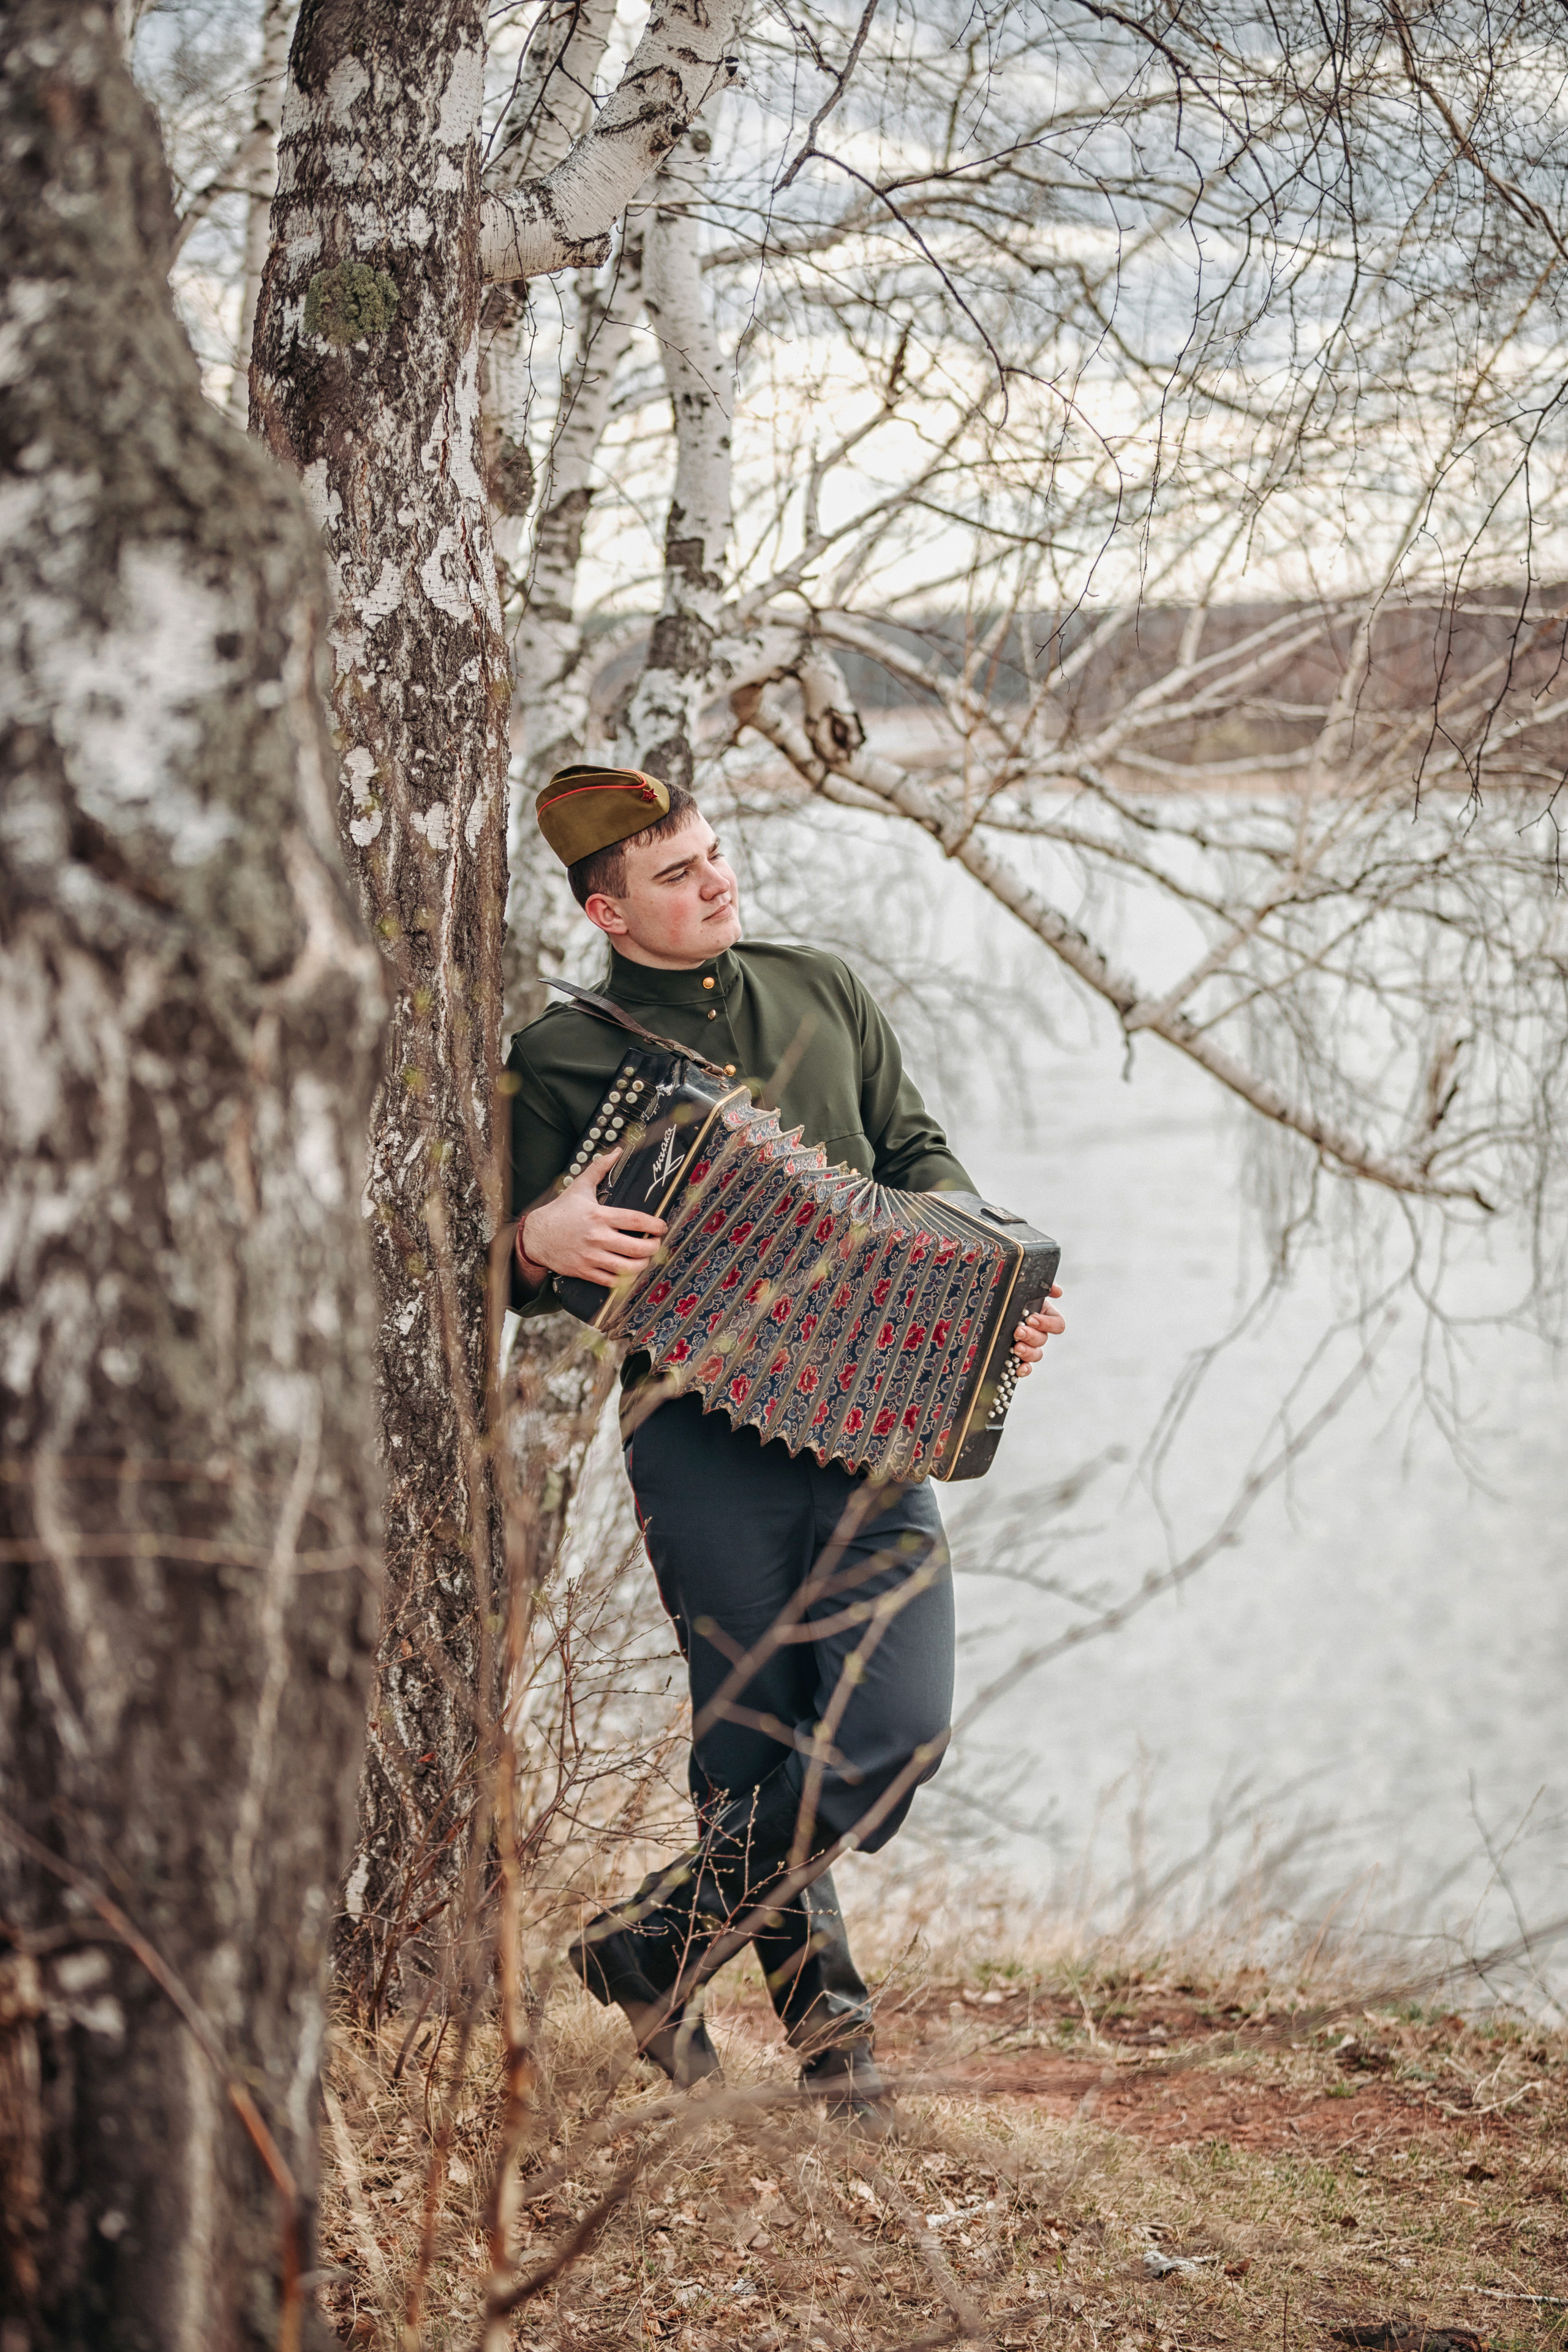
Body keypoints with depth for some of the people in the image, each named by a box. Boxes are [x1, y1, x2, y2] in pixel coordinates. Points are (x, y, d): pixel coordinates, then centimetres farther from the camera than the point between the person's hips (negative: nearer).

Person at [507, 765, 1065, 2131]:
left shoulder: (822, 992, 17)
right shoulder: (561, 1059, 5)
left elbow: (916, 1155, 23)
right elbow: (511, 1282, 6)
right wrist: (541, 1236, -18)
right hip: (704, 1434, -3)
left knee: (897, 1732, -8)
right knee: (756, 1749, 0)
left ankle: (657, 1943, 11)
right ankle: (825, 2016, 23)